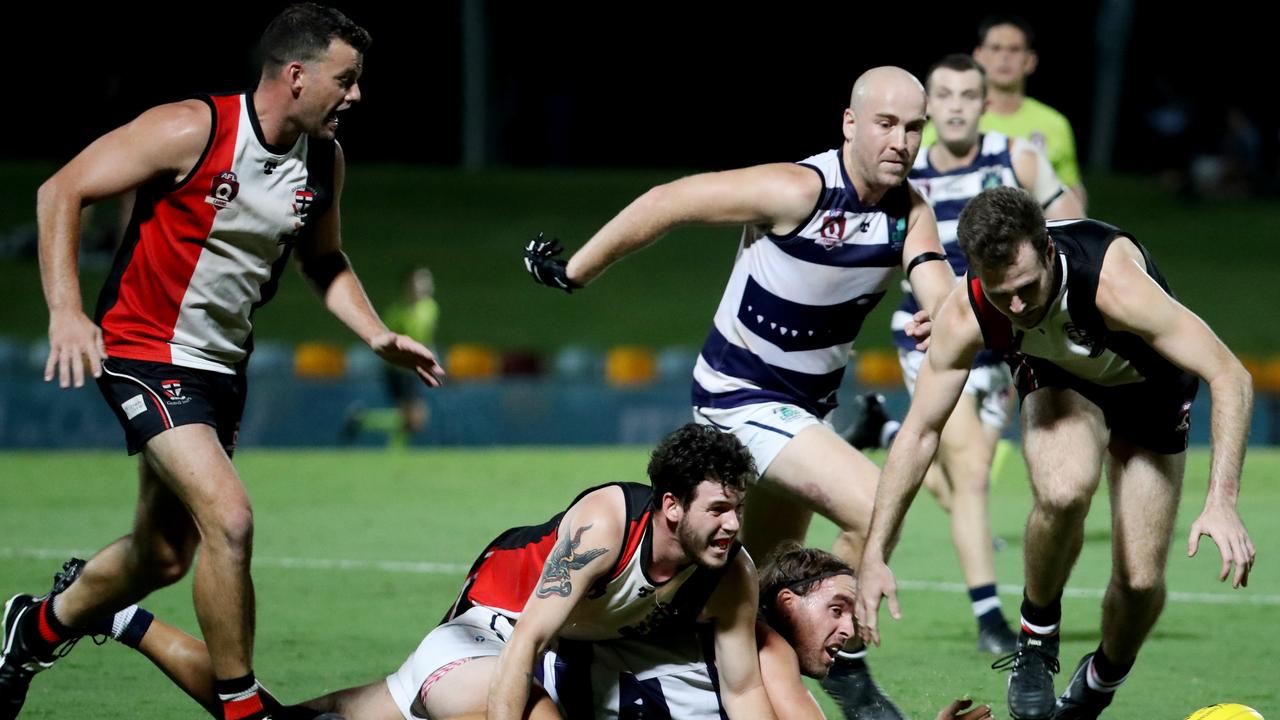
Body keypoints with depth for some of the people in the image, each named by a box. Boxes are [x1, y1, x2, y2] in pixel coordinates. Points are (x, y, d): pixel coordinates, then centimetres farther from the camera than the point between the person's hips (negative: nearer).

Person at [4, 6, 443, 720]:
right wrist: (66, 312, -25)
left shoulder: (325, 160, 1)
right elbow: (62, 191, -16)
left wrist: (378, 335, 3)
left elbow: (324, 260, 20)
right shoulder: (193, 131, -20)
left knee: (165, 556, 15)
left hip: (221, 366, 8)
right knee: (229, 516, -22)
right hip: (144, 354, -8)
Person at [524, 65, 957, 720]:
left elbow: (941, 298, -18)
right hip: (742, 396, -8)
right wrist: (575, 272, -9)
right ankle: (845, 666, -7)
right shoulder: (799, 191, -24)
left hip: (805, 405, 8)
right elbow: (667, 202, -17)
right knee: (873, 505, -23)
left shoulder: (911, 213, -4)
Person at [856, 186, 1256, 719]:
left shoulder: (1113, 281, -42)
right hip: (1059, 381, 1)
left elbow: (1230, 375, -39)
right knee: (1063, 492, -34)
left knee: (1140, 581, -8)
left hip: (1148, 389, -1)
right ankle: (1036, 637, -7)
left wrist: (1221, 502, -49)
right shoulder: (965, 317, -31)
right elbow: (920, 430, -18)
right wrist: (874, 555, -20)